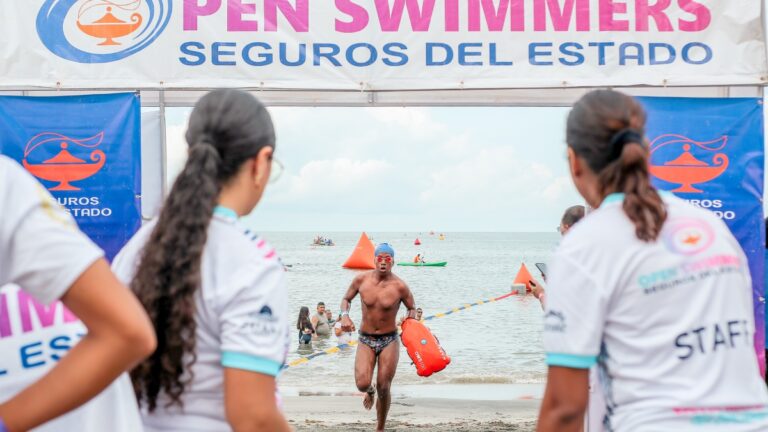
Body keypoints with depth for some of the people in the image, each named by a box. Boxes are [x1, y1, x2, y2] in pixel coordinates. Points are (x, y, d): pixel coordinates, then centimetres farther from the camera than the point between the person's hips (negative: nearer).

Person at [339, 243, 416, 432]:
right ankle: (370, 391, 24)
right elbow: (346, 299, 10)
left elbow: (412, 308, 5)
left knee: (384, 389, 1)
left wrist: (409, 321, -16)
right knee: (362, 384, -16)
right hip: (365, 340, 1)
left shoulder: (399, 286, -11)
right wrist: (344, 315, -9)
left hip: (389, 341, -1)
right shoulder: (361, 279, -6)